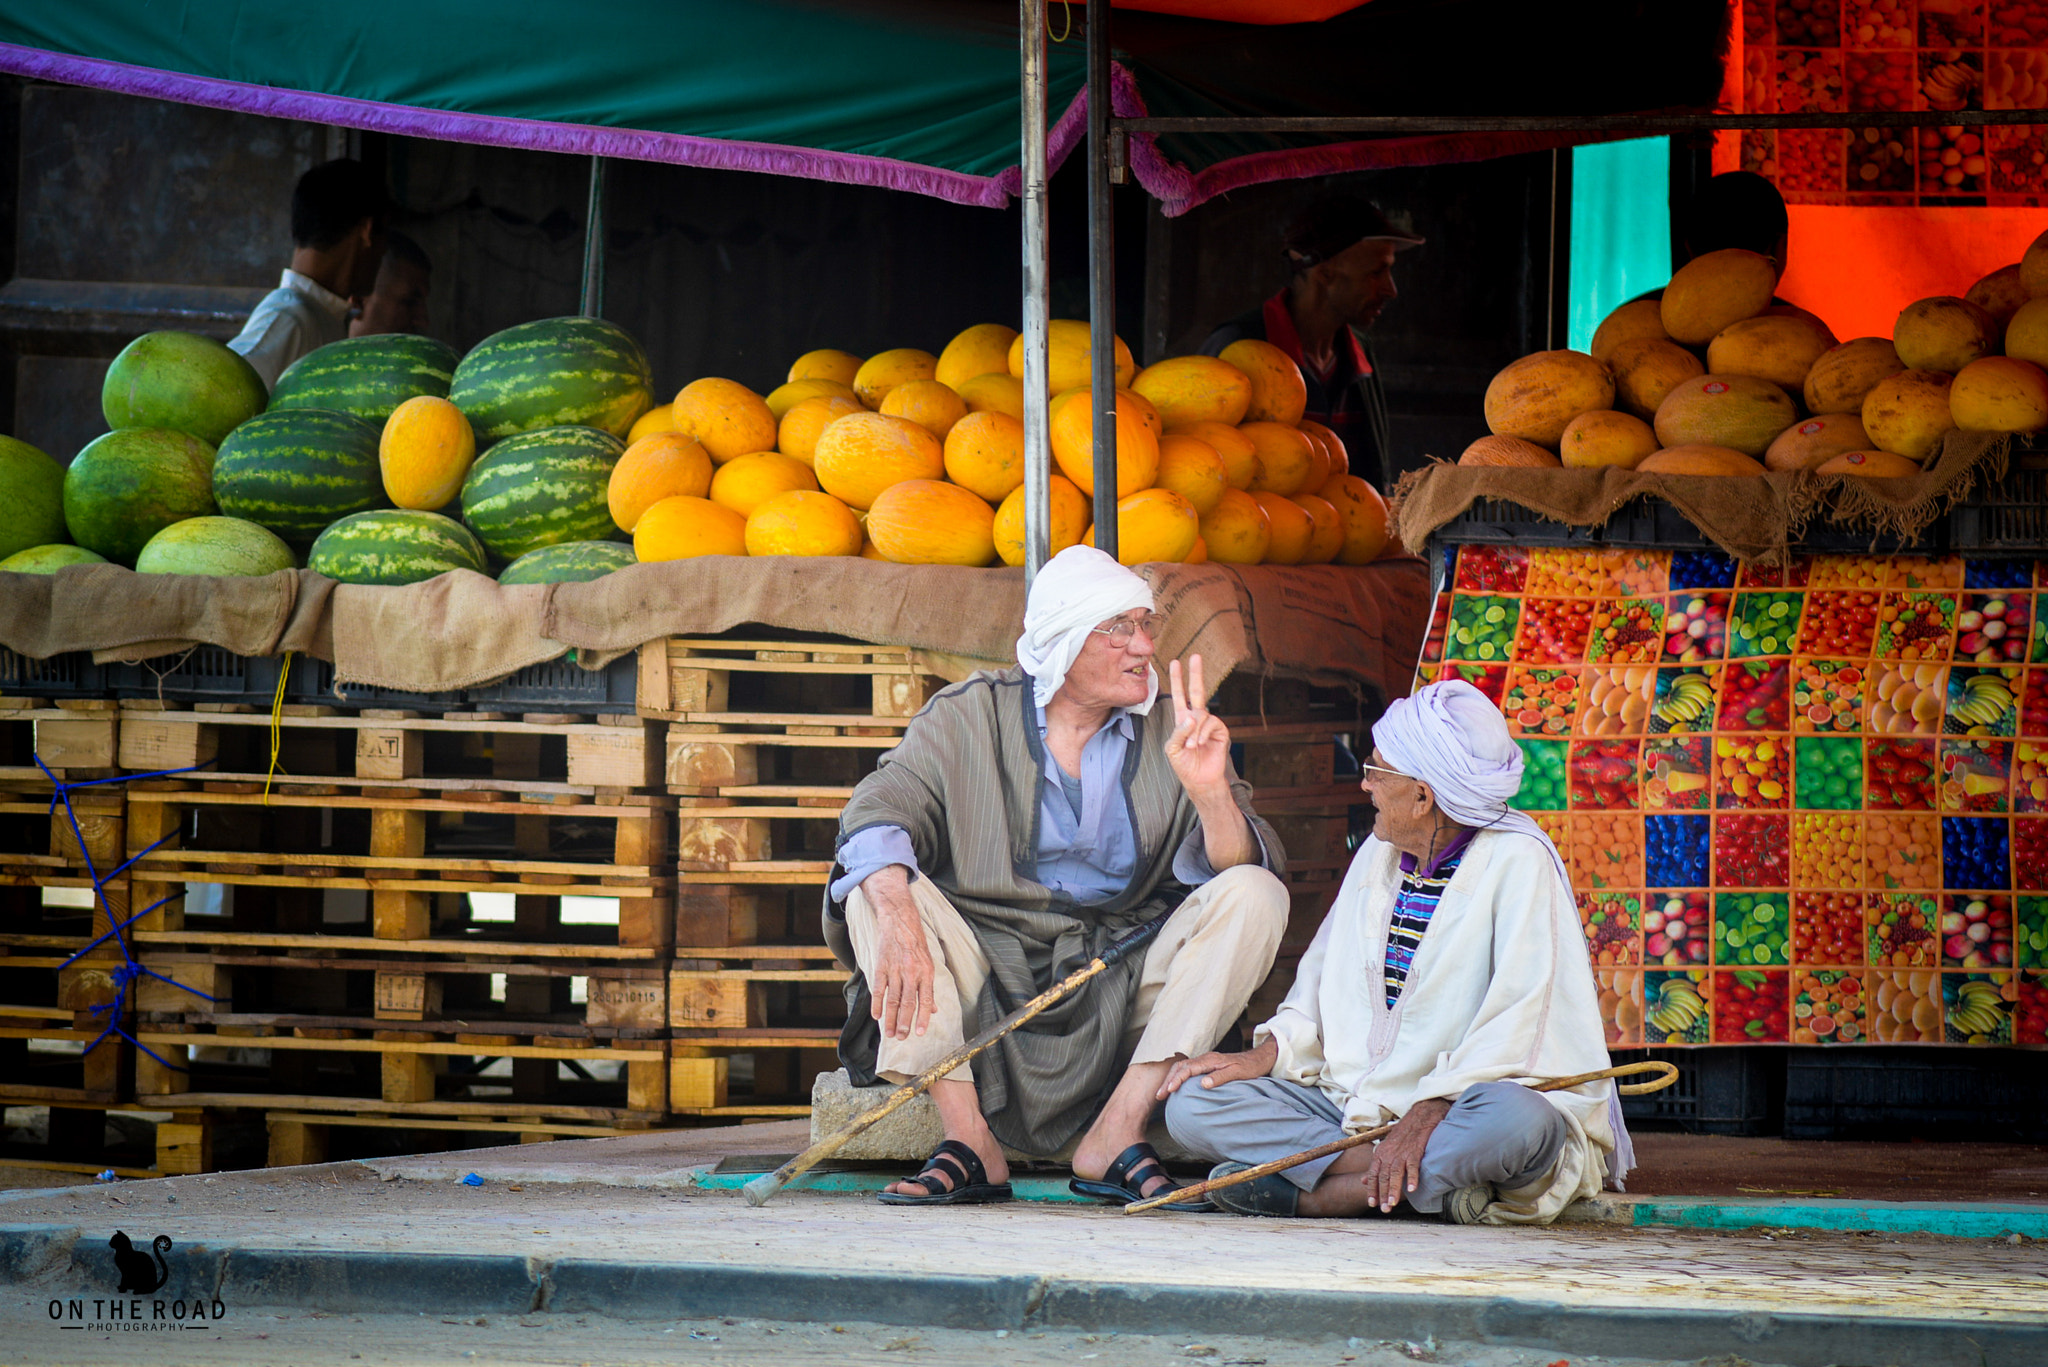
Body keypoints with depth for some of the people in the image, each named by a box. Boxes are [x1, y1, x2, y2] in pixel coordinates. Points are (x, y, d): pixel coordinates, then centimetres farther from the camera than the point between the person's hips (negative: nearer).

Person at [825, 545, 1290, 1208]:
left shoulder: (1172, 734, 4)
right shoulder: (969, 717, 0)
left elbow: (1243, 867, -4)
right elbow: (879, 812, -13)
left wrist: (1210, 793, -26)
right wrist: (896, 918, -33)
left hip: (1123, 993, 1)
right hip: (987, 974, -1)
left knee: (1255, 896, -19)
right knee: (880, 891, -23)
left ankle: (1118, 1131, -28)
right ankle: (969, 1142, -31)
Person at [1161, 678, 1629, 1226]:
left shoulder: (1517, 861, -10)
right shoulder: (1377, 854, 14)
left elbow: (1521, 1021, -21)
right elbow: (1325, 981, 22)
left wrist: (1426, 1116, -31)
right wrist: (1264, 1055, 2)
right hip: (1358, 1106, 7)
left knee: (1513, 1119, -42)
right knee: (1192, 1105, -12)